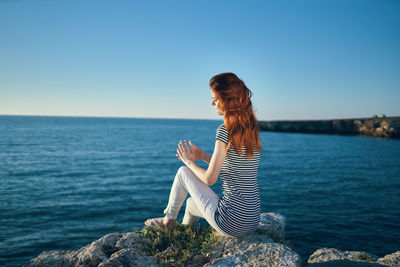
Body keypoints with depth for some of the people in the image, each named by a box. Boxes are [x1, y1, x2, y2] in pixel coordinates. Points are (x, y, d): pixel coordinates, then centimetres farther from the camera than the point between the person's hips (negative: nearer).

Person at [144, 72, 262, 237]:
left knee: (183, 172, 9)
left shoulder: (225, 130, -18)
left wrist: (189, 162, 3)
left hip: (232, 222, -8)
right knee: (191, 202, 29)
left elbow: (210, 179, -15)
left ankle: (168, 220, 29)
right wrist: (203, 156, 15)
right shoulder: (252, 129, 6)